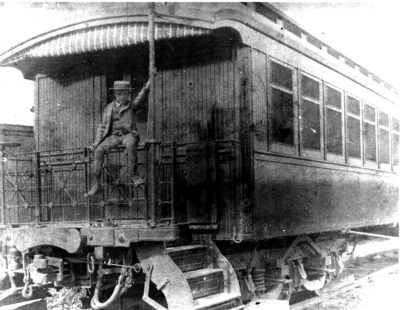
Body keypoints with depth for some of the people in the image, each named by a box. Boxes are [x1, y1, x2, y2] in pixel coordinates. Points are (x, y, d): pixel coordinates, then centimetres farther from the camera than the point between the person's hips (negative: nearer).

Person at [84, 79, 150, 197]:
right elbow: (102, 126, 16)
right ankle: (96, 185, -20)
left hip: (129, 135, -3)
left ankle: (134, 175, -29)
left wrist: (146, 88, -33)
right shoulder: (109, 108, 15)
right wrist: (96, 142, 2)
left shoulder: (132, 105, 9)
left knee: (130, 145, -39)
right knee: (99, 150, -23)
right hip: (113, 136, 3)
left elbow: (140, 100, -14)